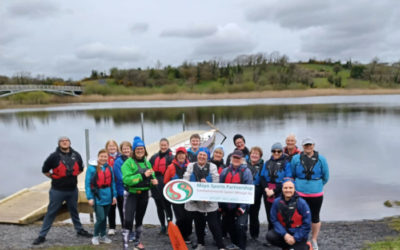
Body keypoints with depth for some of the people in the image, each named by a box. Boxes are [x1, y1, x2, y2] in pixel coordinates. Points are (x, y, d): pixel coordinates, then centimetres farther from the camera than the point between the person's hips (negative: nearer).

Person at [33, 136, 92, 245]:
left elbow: (80, 169, 20)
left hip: (73, 190, 4)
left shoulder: (76, 155, 2)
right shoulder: (54, 156, -10)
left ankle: (80, 230, 32)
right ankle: (42, 235, 12)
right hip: (57, 190, -4)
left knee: (74, 211, 18)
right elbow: (45, 170, 2)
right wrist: (54, 178, 1)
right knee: (51, 213, 3)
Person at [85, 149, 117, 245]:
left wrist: (114, 195, 5)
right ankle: (95, 236, 15)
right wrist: (90, 197, -13)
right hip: (97, 197, -4)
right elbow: (87, 183, -9)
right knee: (100, 218, -8)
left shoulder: (109, 168, 5)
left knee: (104, 218, 14)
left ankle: (103, 236, 31)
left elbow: (112, 182, 9)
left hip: (107, 197, 5)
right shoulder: (92, 168, -9)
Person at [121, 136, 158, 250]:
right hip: (131, 194, -6)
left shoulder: (147, 163, 7)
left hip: (144, 194, 6)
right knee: (128, 220, -9)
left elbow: (152, 176, 17)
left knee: (140, 219, 19)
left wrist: (153, 180, -7)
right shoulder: (128, 163, -13)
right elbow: (127, 179, -24)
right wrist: (142, 175, -30)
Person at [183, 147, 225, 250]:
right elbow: (185, 181, -4)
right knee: (198, 224, 14)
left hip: (209, 202, -2)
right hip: (195, 202, 2)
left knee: (214, 224, -4)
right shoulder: (191, 166, 7)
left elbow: (216, 182, -4)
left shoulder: (212, 166, 4)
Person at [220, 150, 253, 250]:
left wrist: (242, 206, -17)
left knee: (240, 226, -10)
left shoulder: (246, 171, -6)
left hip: (240, 205, -5)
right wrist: (220, 205, 4)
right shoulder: (225, 171, 6)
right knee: (229, 225, 17)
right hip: (227, 205, 5)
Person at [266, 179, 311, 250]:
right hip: (283, 231, 3)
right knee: (270, 236, -23)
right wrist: (284, 234, -19)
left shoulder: (301, 203, -15)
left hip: (299, 234, -2)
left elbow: (306, 224, -10)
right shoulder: (277, 202, -10)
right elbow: (274, 220, -7)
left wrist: (295, 238, -15)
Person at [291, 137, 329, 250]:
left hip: (316, 194, 0)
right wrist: (297, 186, 9)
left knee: (315, 217, 12)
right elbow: (292, 175, 10)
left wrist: (317, 185, 8)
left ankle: (314, 241, 28)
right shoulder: (296, 158, -1)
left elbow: (325, 177, 7)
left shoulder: (321, 159, -2)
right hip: (299, 194, 0)